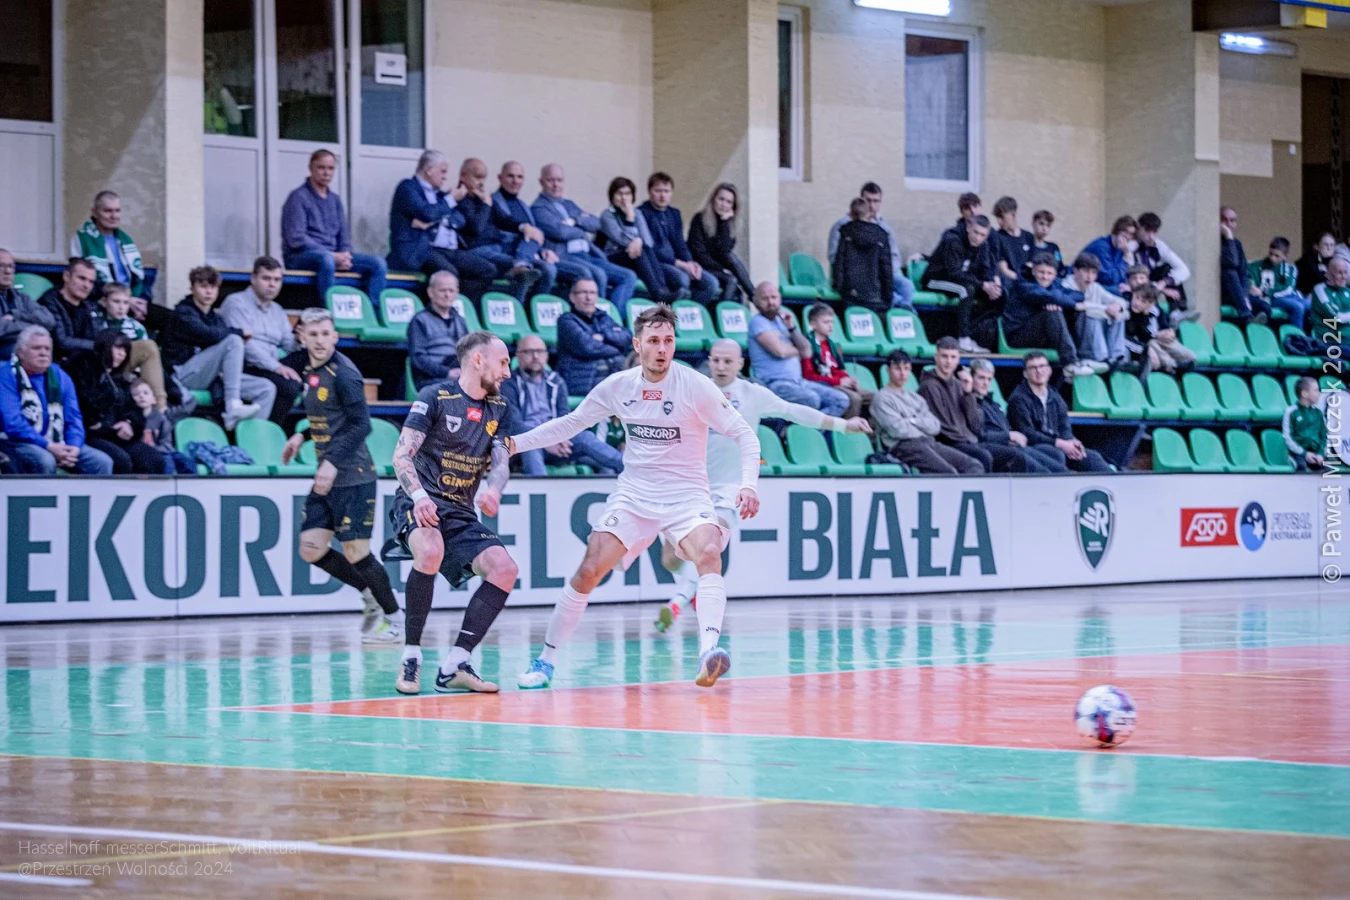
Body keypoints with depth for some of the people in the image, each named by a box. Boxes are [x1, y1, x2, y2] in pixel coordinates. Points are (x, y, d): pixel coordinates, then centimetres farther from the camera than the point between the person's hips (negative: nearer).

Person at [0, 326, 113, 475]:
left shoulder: (60, 377, 10)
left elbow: (73, 418, 8)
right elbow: (13, 423, -18)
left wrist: (73, 448, -13)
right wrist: (49, 446, -24)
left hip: (57, 445, 6)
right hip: (19, 443, -6)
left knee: (102, 462, -11)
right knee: (45, 461, -37)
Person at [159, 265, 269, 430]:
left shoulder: (215, 317, 21)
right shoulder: (183, 313, -4)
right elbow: (208, 335, -22)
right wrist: (240, 332, -9)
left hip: (213, 376, 7)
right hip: (184, 375, -7)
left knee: (267, 388, -8)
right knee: (234, 341, -27)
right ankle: (233, 406, -36)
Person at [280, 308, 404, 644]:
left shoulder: (343, 374, -15)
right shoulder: (308, 368, 11)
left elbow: (360, 424, -20)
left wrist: (332, 462, -27)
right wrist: (303, 436, 13)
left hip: (352, 477, -8)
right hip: (326, 477, 8)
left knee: (355, 552, -6)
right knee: (311, 550, 4)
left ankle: (395, 619, 12)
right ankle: (371, 595, 22)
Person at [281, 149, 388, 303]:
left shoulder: (334, 199, 18)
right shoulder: (298, 197, -4)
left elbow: (343, 234, 19)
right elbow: (296, 239, -13)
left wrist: (345, 254, -6)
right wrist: (333, 255, -18)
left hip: (333, 255, 7)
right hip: (300, 256, -7)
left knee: (378, 263, -11)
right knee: (326, 259, -41)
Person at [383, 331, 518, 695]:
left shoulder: (500, 409, 14)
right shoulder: (435, 397, -5)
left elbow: (501, 462, 6)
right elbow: (402, 455, -11)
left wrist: (493, 489, -18)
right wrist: (419, 496, -29)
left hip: (461, 514, 6)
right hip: (419, 503, -6)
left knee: (504, 569, -16)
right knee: (430, 552, -37)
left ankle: (454, 667, -13)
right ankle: (411, 658, -24)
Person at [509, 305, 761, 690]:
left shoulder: (695, 386, -12)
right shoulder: (618, 386, -1)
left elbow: (744, 433, -8)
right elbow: (570, 423, 12)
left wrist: (748, 484, -23)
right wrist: (515, 443, 4)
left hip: (686, 495, -3)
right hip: (633, 494, 3)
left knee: (708, 554, -32)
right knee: (589, 571, -9)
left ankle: (708, 651, -44)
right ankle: (545, 660, 5)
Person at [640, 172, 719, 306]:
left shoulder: (674, 214, 19)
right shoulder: (641, 213, -5)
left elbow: (680, 245, 16)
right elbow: (650, 249, -12)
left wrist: (690, 263, -6)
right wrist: (679, 264, -17)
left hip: (677, 263, 7)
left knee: (710, 282, -13)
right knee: (681, 278, -35)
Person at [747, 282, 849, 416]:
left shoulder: (782, 320, 18)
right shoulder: (758, 322, -5)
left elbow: (807, 352, 12)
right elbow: (780, 350, -18)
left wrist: (792, 328, -1)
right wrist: (797, 351, 4)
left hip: (797, 381, 8)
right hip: (774, 383, -8)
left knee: (841, 400, -6)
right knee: (811, 399, -34)